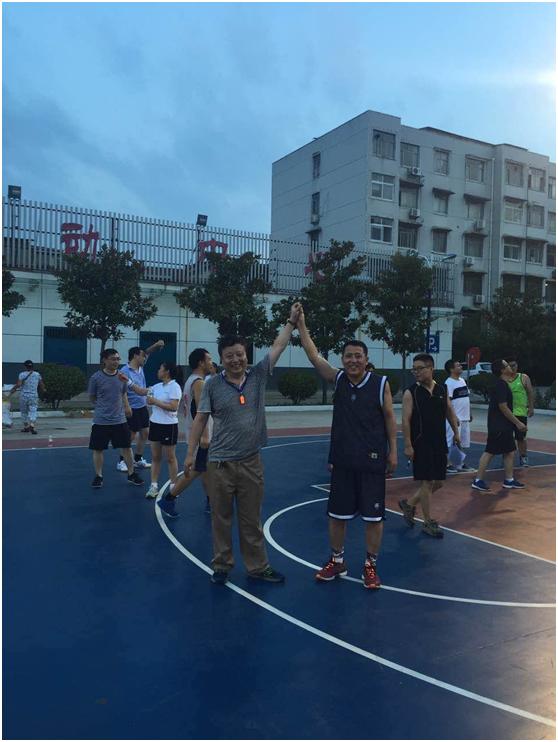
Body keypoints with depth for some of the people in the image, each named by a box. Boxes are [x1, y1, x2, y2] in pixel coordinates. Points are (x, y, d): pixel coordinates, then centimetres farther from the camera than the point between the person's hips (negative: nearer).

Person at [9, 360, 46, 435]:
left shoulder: (22, 374, -6)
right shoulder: (37, 374, 2)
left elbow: (18, 385, -16)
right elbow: (42, 385, 9)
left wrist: (10, 392, -8)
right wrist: (44, 389, 30)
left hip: (24, 396, -1)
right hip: (34, 396, 1)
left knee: (24, 412, 16)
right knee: (33, 411, -2)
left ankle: (26, 427, 25)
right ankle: (32, 425, -26)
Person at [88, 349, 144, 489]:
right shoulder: (96, 377, -10)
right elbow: (92, 398, 2)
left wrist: (126, 407, 6)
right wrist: (103, 407, 4)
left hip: (120, 420, 3)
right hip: (101, 421, -3)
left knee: (127, 447, 7)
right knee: (98, 449, 6)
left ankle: (131, 474, 22)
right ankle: (98, 476, 23)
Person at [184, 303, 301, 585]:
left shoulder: (258, 375, 1)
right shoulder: (213, 385, -5)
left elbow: (278, 346, 7)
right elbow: (200, 419, -2)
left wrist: (292, 321, 10)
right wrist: (190, 453, -3)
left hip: (251, 463, 2)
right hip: (220, 464, -2)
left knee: (252, 520, 13)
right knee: (221, 518, 10)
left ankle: (258, 567, 25)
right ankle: (222, 565, 26)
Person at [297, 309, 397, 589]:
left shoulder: (381, 383, -7)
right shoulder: (338, 379, 0)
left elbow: (389, 418, -1)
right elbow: (314, 357, -6)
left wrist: (393, 451, -2)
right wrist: (301, 325, -11)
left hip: (372, 460, -3)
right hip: (342, 458, 3)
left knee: (373, 516, 6)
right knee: (337, 514, 13)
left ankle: (370, 565, 24)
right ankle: (337, 561, 31)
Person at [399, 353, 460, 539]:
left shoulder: (442, 389, 5)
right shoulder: (410, 392, -10)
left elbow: (449, 411, 17)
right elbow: (406, 420, -12)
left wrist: (456, 432, 13)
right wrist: (408, 445, -16)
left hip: (439, 443, 6)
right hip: (421, 444, -5)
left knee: (437, 483, 10)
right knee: (427, 482, -2)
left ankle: (409, 503, 30)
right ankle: (427, 523, 11)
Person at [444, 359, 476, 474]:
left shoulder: (462, 380, 12)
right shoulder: (449, 383, -14)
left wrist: (470, 413, 17)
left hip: (465, 418, 8)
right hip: (455, 419, -8)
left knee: (462, 443, 14)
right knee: (451, 443, -3)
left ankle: (461, 464, 23)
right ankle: (448, 464, 4)